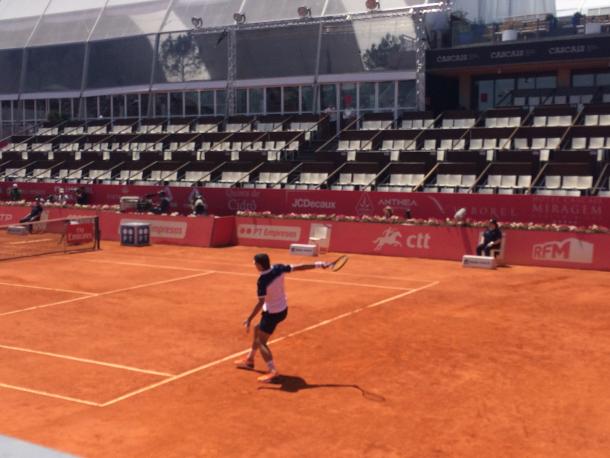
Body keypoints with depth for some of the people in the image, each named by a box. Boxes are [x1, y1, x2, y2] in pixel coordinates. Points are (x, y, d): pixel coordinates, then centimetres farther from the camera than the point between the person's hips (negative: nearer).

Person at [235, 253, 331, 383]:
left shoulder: (262, 281, -26)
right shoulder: (278, 268, -9)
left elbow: (260, 303, -26)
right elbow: (299, 267, -5)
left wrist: (249, 319, -20)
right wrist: (318, 264, 1)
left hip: (272, 313, -9)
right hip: (283, 309, 9)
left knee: (260, 342, -3)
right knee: (258, 329, 26)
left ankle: (272, 371, -16)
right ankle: (249, 360, 39)